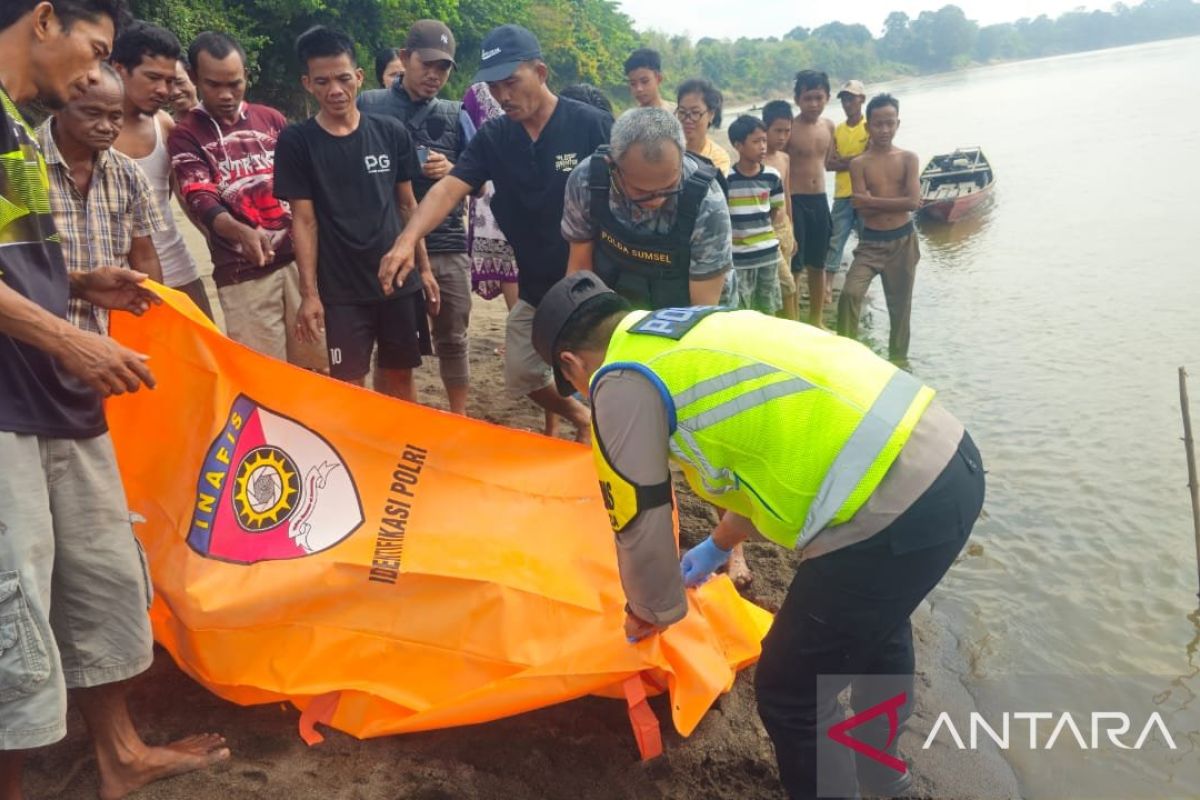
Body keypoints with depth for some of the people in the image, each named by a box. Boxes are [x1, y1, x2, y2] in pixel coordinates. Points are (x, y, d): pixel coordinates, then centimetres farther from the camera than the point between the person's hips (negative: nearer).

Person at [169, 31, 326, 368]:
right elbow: (201, 200, -14)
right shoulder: (185, 135, -1)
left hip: (298, 257, 4)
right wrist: (242, 233, -34)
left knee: (316, 365, 6)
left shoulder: (272, 119, 11)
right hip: (244, 274, -3)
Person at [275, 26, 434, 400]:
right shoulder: (296, 141, -4)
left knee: (399, 374, 13)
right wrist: (309, 293, -8)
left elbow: (407, 205, 9)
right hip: (341, 289, -2)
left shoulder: (391, 132, 2)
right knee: (348, 385, 2)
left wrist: (424, 267, 9)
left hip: (400, 279, 2)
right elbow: (304, 221, -4)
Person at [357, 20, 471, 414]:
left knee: (453, 338, 9)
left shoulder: (454, 115, 8)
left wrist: (452, 172, -13)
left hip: (448, 246, 2)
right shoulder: (369, 106, 2)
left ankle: (459, 418, 24)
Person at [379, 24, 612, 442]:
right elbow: (449, 188, -13)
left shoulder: (591, 125, -14)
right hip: (535, 286, 6)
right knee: (521, 375, 15)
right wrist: (408, 240, -31)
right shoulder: (493, 138, -1)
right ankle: (581, 419, 40)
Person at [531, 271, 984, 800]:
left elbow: (641, 528, 1)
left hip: (884, 513, -10)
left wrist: (650, 613, 23)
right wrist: (720, 543, 46)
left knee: (790, 696, 12)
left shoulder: (623, 383, -3)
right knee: (874, 623, 36)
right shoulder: (696, 333, 22)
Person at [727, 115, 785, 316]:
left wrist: (765, 230, 2)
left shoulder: (772, 176, 0)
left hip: (768, 254, 4)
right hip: (738, 258, -4)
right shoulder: (726, 178, -12)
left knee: (768, 311, 12)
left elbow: (778, 211, 12)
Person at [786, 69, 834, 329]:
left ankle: (816, 319, 28)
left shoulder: (829, 127, 6)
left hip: (820, 200, 6)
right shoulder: (789, 129, -13)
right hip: (795, 201, -6)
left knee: (818, 264, 15)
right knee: (793, 267, -3)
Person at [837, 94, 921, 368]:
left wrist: (873, 200, -13)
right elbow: (862, 209, -12)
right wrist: (897, 202, -13)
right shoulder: (858, 164, -3)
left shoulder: (909, 159, -1)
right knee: (850, 293, -20)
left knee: (900, 303, 11)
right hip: (871, 242, -1)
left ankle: (898, 358, 27)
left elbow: (913, 202, -13)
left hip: (902, 241, 1)